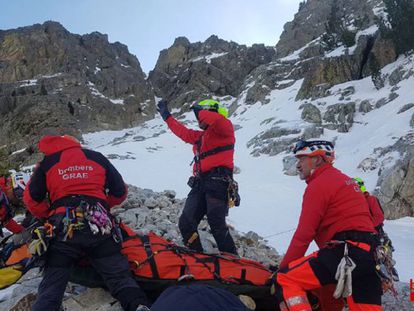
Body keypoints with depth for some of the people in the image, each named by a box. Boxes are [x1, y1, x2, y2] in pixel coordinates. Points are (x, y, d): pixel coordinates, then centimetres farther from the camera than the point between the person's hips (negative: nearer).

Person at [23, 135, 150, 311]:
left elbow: (31, 198, 11)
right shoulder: (97, 157, 20)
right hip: (100, 226, 1)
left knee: (51, 286, 6)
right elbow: (120, 192, 20)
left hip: (63, 230, 0)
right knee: (119, 275, -1)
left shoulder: (47, 163, 17)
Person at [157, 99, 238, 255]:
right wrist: (167, 116, 48)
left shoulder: (225, 129, 4)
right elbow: (184, 132, 42)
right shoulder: (200, 136, 28)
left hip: (218, 182, -8)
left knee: (217, 225, -20)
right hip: (200, 183, 8)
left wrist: (200, 111, -3)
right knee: (186, 224, -2)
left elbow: (218, 120, -19)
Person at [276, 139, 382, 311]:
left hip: (347, 252, -10)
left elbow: (304, 234, -9)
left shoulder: (319, 184, -5)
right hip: (370, 253, 10)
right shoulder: (343, 179, 24)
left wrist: (283, 267, 0)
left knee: (287, 279, -11)